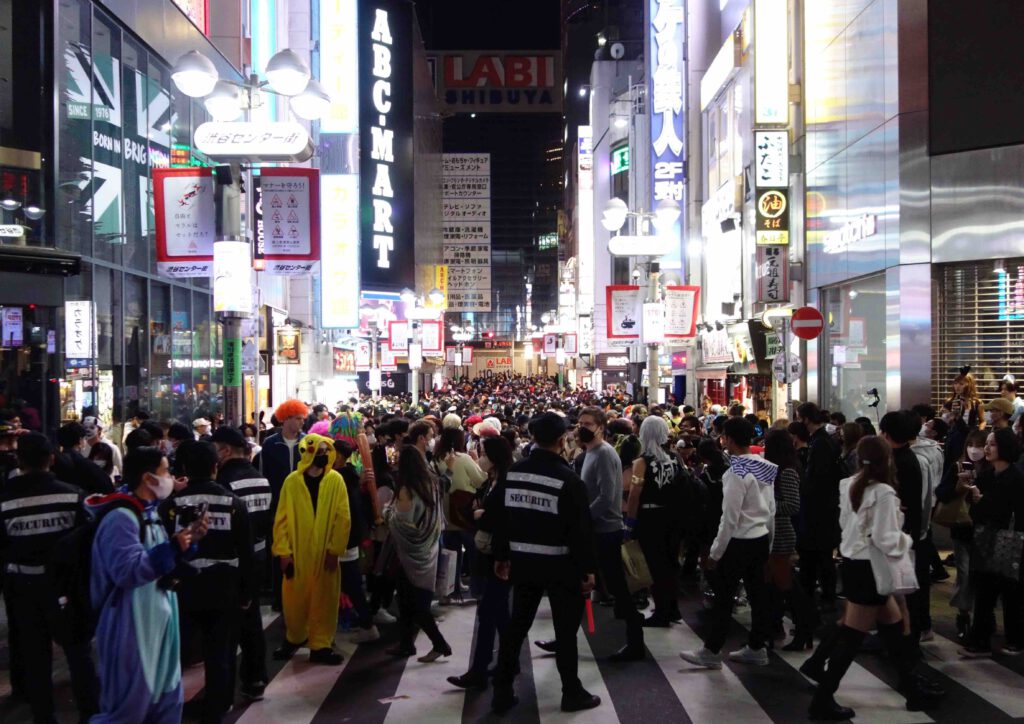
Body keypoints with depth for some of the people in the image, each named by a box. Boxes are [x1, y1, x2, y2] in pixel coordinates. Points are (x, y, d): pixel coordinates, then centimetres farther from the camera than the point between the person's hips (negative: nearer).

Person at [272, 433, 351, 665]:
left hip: (325, 553, 0)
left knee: (324, 601, 5)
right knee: (294, 600, 9)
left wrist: (334, 550, -10)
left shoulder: (336, 480, -2)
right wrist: (283, 551, -7)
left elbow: (343, 518, -4)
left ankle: (320, 645, 16)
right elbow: (282, 518, -1)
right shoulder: (292, 481, -2)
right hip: (297, 553, 0)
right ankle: (294, 638, 31)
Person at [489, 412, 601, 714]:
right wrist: (588, 568, -7)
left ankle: (502, 692, 18)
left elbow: (499, 517, 7)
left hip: (523, 562, 5)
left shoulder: (512, 474, 0)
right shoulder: (569, 479, -16)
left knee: (516, 625, 14)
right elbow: (581, 529, -15)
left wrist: (501, 556, 17)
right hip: (561, 565, -5)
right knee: (565, 629, 8)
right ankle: (572, 693, 18)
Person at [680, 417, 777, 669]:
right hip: (761, 538, 8)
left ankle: (711, 651, 9)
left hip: (739, 541, -8)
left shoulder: (736, 473, -19)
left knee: (724, 597, 1)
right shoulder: (766, 468, 5)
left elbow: (730, 518, -19)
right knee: (758, 594, 12)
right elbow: (772, 509, 12)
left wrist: (715, 552, -12)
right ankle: (756, 648, 20)